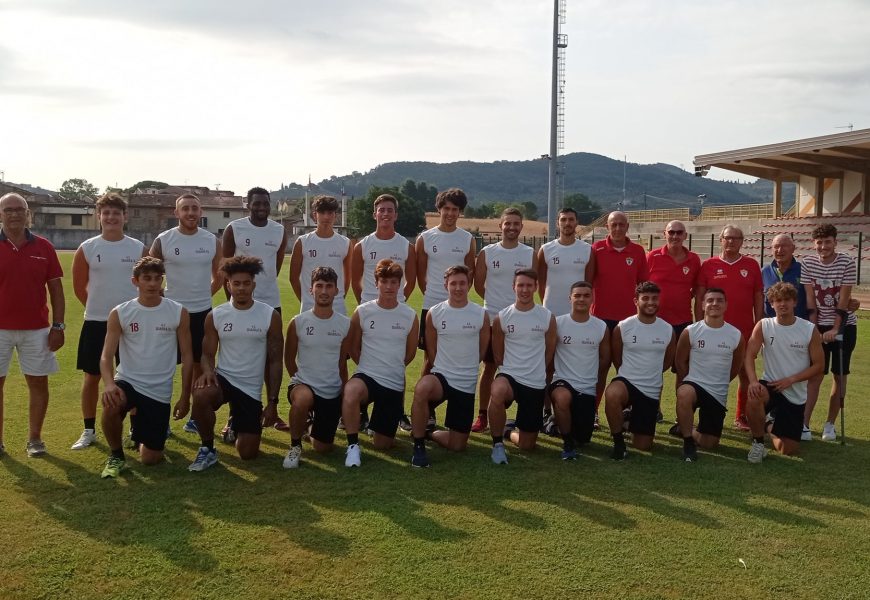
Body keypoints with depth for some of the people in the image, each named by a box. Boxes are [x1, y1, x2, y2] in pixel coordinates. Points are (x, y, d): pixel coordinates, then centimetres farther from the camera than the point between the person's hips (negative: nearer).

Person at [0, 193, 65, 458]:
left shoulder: (43, 247, 2)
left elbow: (56, 288, 5)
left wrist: (58, 326, -1)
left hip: (36, 329, 1)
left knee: (38, 383, 6)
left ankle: (34, 439, 19)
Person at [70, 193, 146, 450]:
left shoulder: (139, 249, -1)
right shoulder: (87, 248, -1)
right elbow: (79, 287, 5)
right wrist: (100, 307, 8)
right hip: (96, 323, 0)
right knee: (91, 377, 7)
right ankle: (89, 431, 20)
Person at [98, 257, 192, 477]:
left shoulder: (178, 313, -5)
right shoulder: (119, 314, -5)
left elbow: (187, 356, 0)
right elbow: (107, 356, -9)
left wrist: (185, 396, -2)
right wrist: (109, 383, -30)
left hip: (160, 391, 1)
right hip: (128, 381, 0)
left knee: (150, 459, 1)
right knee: (111, 406, -37)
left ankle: (144, 437, 40)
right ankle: (116, 455, -7)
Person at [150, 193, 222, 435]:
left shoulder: (213, 241, 2)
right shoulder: (163, 241, -6)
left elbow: (219, 276, 14)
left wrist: (205, 295, 10)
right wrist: (161, 297, -1)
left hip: (203, 312, 3)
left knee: (200, 365, 9)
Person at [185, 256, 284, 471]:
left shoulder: (270, 315, -5)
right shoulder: (215, 316, -1)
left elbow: (275, 361, -2)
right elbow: (208, 354, 6)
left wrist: (272, 402, -5)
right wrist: (208, 371, -19)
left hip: (251, 389, 0)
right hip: (223, 378, 0)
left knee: (248, 453, -3)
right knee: (201, 395, -37)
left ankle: (237, 424, 34)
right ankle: (207, 449, -12)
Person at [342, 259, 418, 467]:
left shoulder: (410, 316, -1)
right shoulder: (362, 312, -4)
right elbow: (353, 348, 8)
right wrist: (371, 366, 9)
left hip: (395, 385, 2)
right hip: (366, 376, -2)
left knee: (382, 445, 5)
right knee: (351, 392, -40)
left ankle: (376, 424, 41)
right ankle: (353, 446, -20)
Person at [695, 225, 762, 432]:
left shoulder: (751, 265, 6)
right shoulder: (708, 265, 2)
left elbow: (758, 298, 8)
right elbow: (699, 298, 2)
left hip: (745, 330, 2)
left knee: (745, 373, 7)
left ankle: (741, 416, 20)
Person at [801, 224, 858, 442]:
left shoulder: (847, 263, -10)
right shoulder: (808, 263, -4)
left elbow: (843, 300, -12)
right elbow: (810, 299, -4)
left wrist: (835, 329, -17)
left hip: (844, 325, -1)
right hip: (819, 326, 1)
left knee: (840, 376, 3)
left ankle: (830, 424, 12)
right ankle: (804, 424, -4)